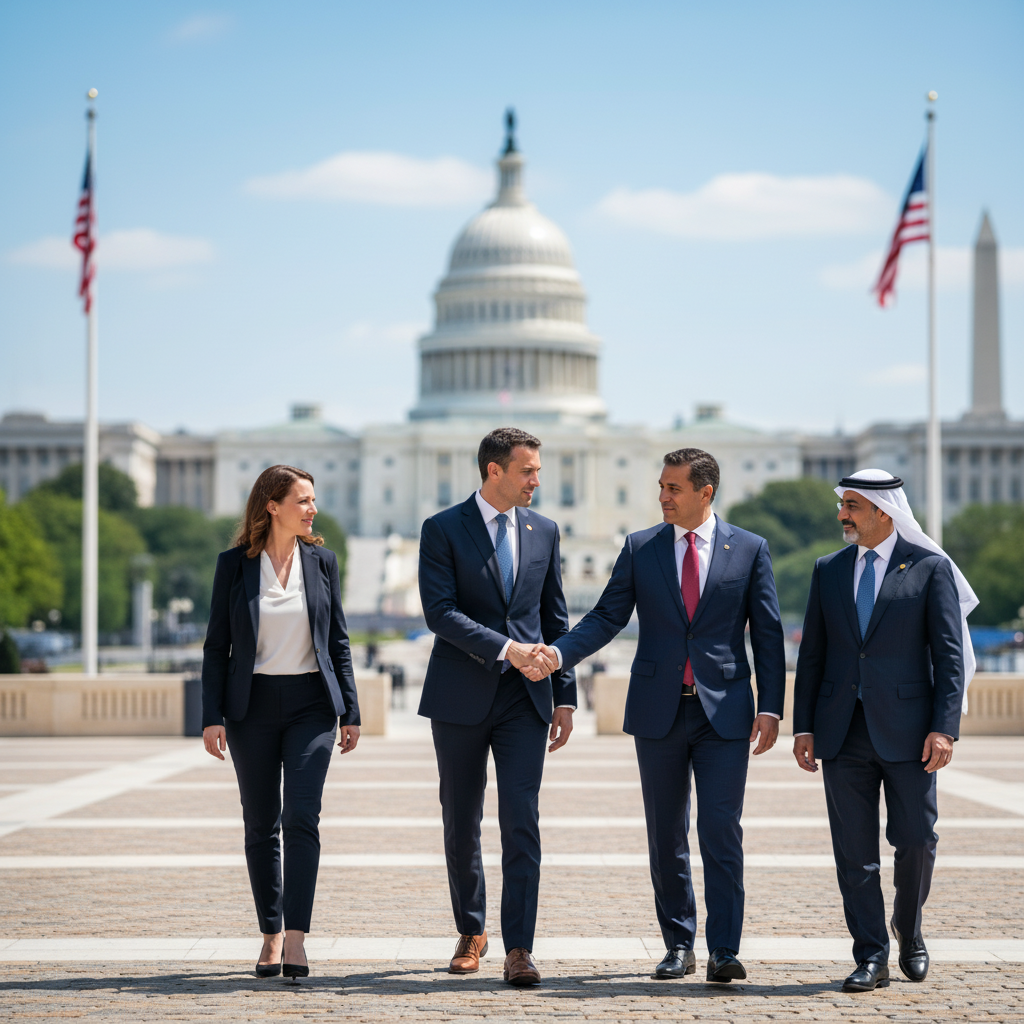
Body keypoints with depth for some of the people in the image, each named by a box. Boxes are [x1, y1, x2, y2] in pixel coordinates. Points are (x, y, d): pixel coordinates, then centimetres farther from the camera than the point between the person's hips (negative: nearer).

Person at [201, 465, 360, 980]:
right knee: (260, 825, 5)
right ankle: (271, 935, 16)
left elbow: (338, 641, 9)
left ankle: (296, 938, -14)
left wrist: (350, 711, 5)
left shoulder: (321, 560, 5)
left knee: (301, 816, -13)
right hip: (253, 705, 0)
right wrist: (212, 715, -6)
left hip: (310, 704, 0)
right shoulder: (235, 564, 0)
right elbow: (217, 646, 2)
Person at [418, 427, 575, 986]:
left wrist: (564, 695, 10)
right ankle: (471, 933, 26)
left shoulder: (543, 531, 9)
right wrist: (506, 648, -22)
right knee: (461, 823, 9)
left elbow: (555, 618, 14)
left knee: (521, 819, -9)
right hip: (461, 697, -2)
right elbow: (440, 612, -14)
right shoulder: (442, 530, -3)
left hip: (525, 696, 2)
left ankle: (519, 949, -8)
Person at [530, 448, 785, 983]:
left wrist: (770, 707, -4)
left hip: (723, 711, -2)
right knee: (666, 835, 7)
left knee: (721, 832, -8)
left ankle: (724, 950, -4)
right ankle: (679, 945, 17)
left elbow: (767, 633, 3)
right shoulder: (639, 549, 6)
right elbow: (607, 616, 2)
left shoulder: (750, 549, 2)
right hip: (658, 711, 2)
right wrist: (559, 653, -15)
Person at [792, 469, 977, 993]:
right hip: (843, 732, 3)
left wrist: (945, 728, -12)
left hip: (906, 730, -3)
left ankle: (908, 929, 27)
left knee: (916, 841, 0)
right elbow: (812, 654, 12)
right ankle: (872, 958, 8)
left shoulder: (930, 568, 0)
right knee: (853, 850, 2)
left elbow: (950, 655, -4)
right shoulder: (829, 570, 11)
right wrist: (803, 726, 5)